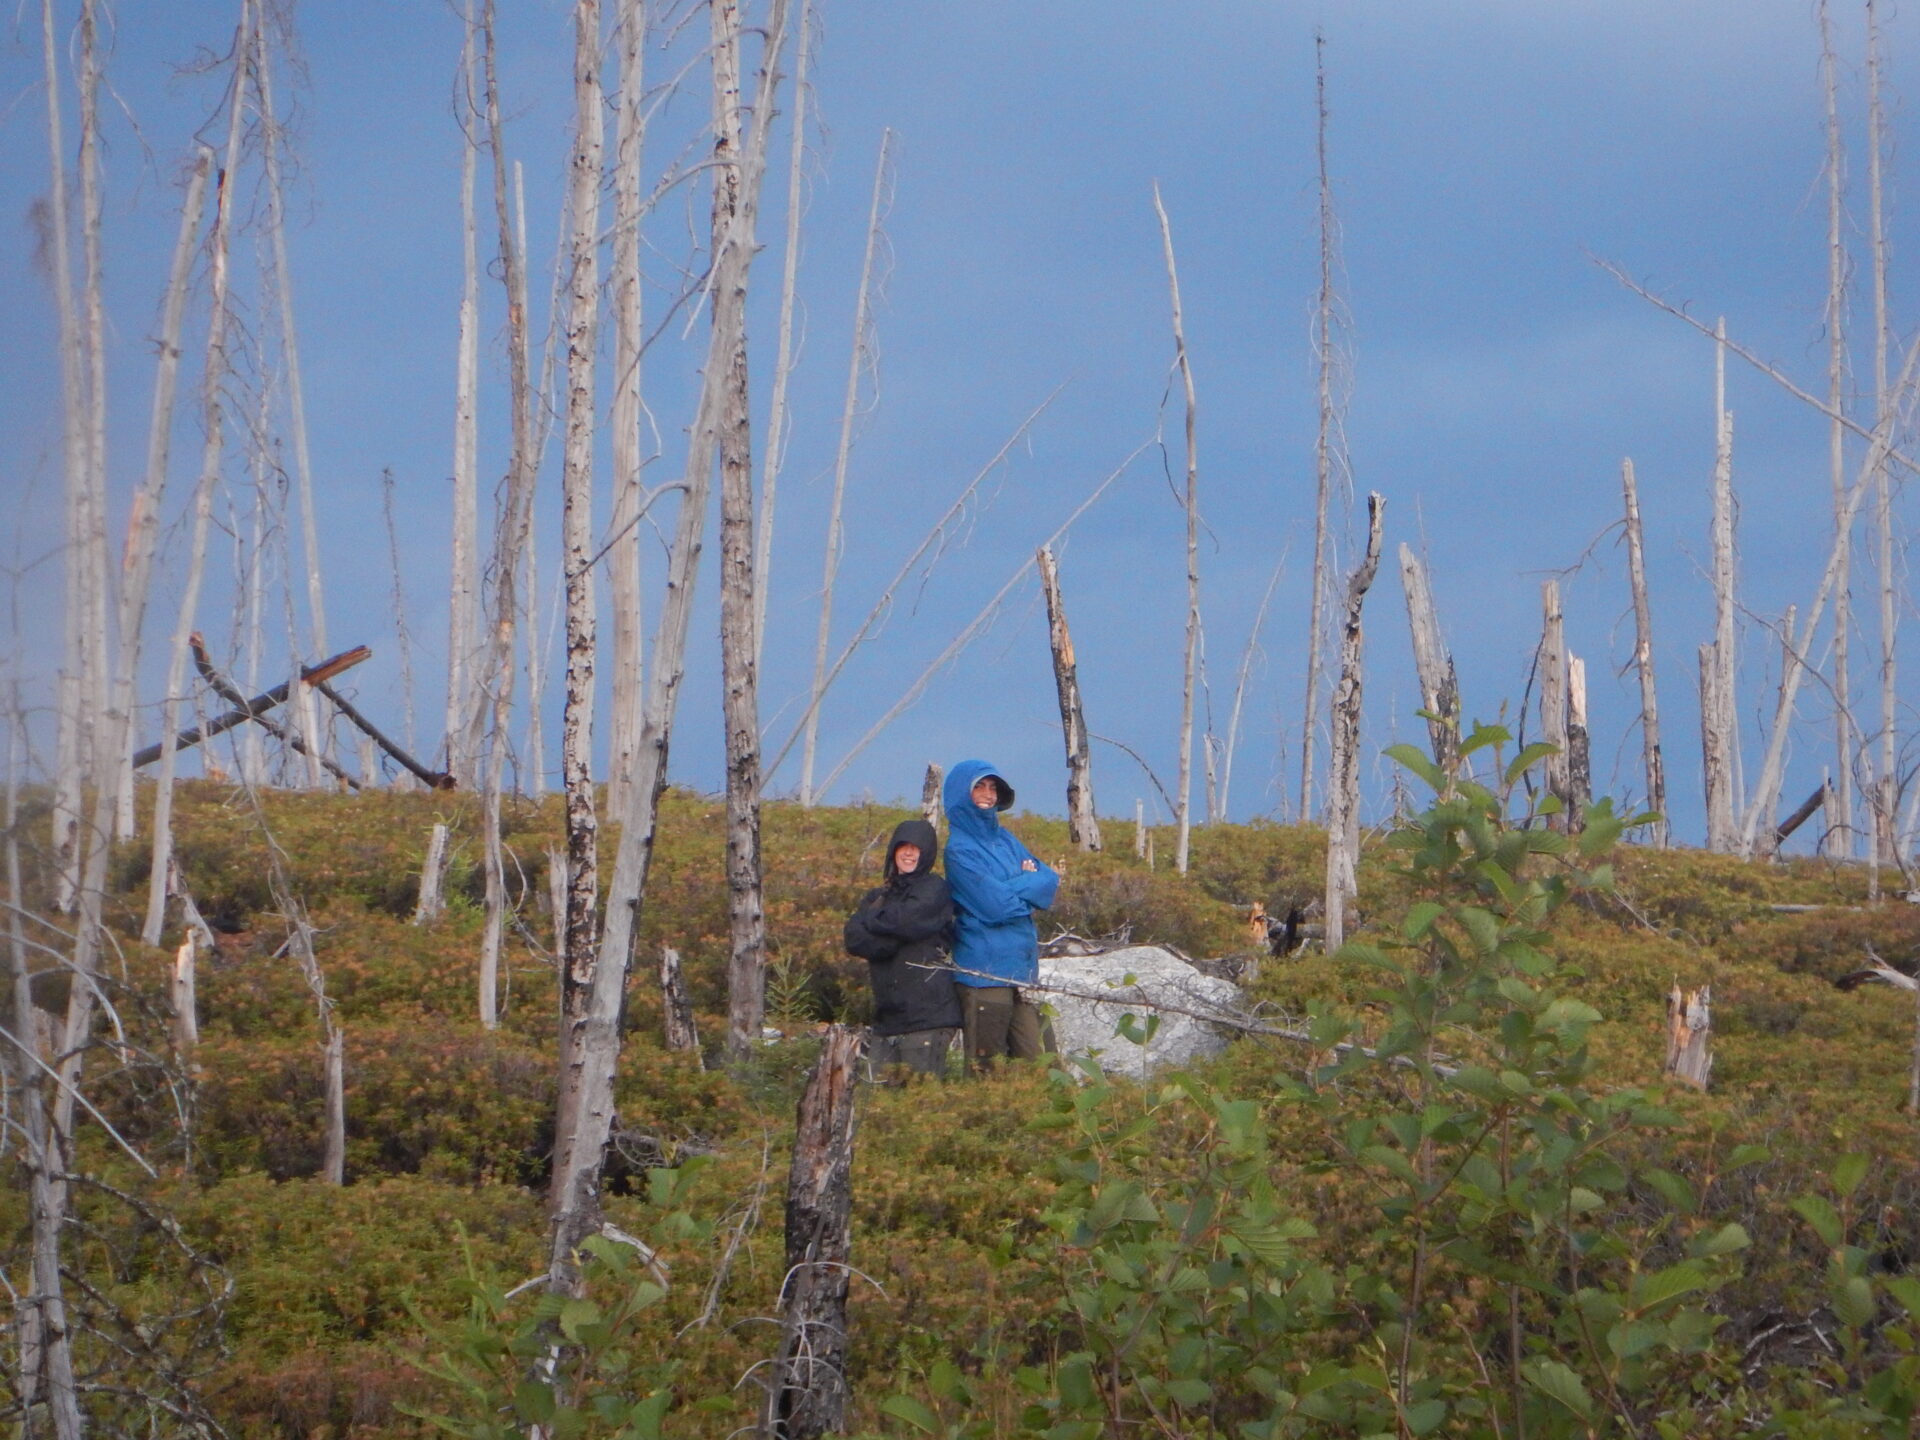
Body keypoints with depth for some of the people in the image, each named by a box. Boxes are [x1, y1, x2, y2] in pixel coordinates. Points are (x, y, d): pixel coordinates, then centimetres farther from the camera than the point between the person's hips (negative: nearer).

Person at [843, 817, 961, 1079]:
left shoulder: (934, 890, 3)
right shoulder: (877, 897, 20)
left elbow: (907, 921, -15)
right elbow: (853, 939, 4)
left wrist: (873, 919, 3)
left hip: (927, 1015, -6)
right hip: (887, 1017, 6)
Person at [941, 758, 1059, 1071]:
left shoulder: (1005, 839, 15)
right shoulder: (960, 849, -7)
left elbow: (1050, 881, 9)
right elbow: (996, 906, -15)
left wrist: (1013, 887, -8)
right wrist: (1029, 884, 0)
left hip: (1022, 967, 7)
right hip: (985, 971, -7)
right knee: (989, 1069, -2)